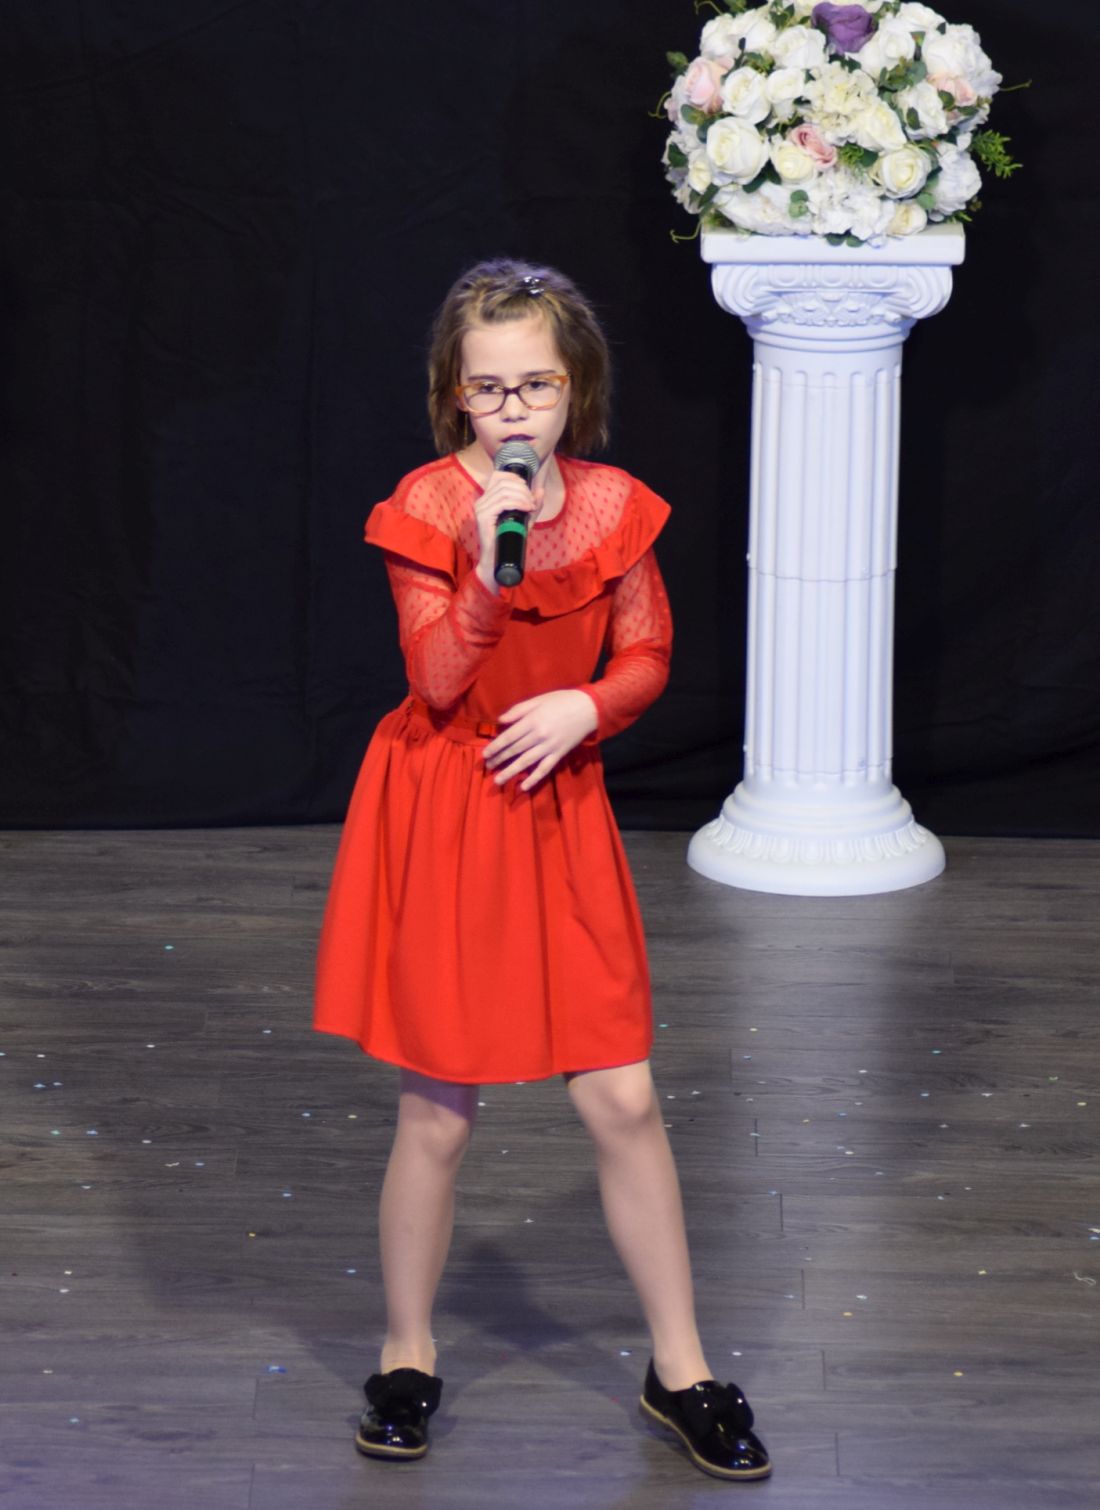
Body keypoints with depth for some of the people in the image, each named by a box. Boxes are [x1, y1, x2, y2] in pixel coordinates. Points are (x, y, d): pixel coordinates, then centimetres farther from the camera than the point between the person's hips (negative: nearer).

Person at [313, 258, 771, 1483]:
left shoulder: (611, 506, 0)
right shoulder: (424, 510, -10)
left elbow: (648, 657, 6)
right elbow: (437, 683, -15)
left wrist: (584, 706, -13)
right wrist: (492, 568, -28)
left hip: (559, 811, 3)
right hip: (441, 818, -3)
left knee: (624, 1100, 2)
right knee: (438, 1113, 4)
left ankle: (680, 1369, 14)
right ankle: (406, 1358, 23)